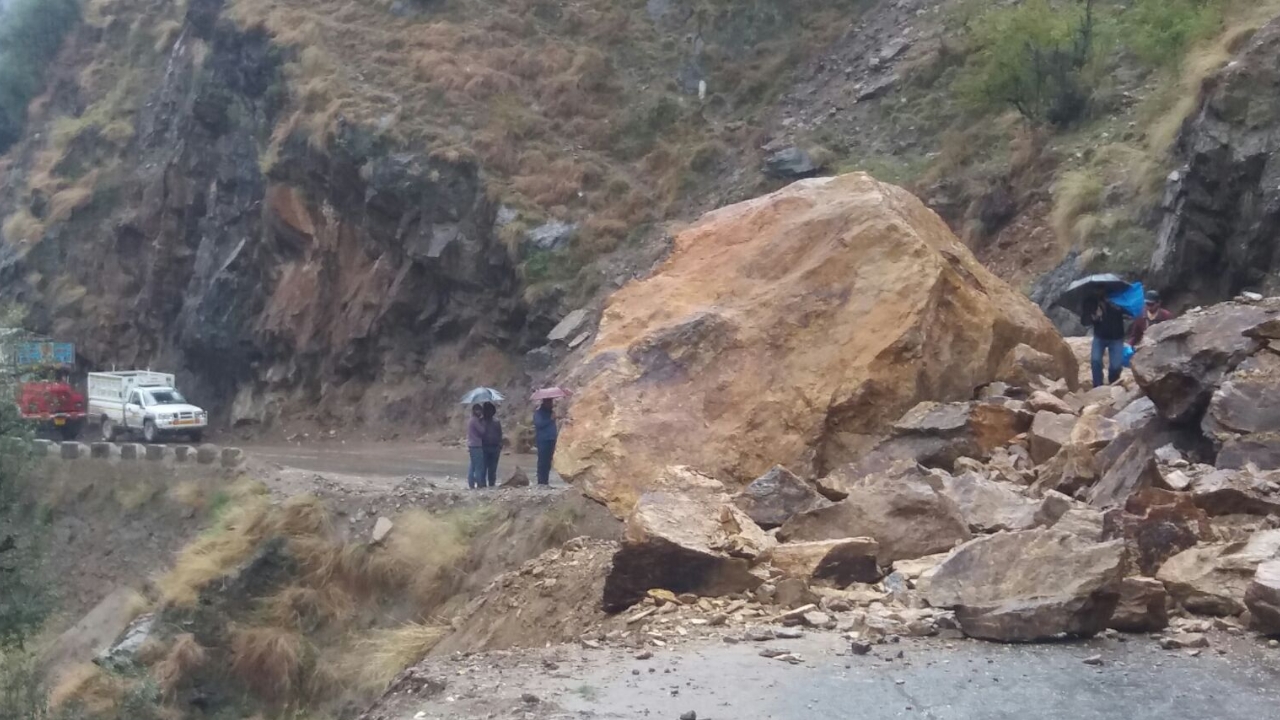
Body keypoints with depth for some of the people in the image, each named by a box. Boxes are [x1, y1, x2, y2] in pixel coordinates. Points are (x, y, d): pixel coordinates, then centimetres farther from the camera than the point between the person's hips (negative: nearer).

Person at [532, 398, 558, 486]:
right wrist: (550, 419, -21)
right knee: (543, 462, -10)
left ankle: (545, 481, 13)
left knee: (548, 462, 9)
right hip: (543, 441, -7)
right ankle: (541, 482, -11)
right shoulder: (538, 412, -4)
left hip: (551, 440, 7)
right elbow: (539, 424, -19)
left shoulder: (551, 411, 17)